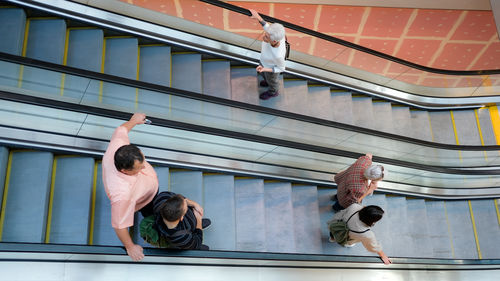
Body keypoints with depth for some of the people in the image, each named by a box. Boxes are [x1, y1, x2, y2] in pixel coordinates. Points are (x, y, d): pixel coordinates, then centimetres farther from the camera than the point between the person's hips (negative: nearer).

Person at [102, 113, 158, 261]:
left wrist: (133, 120, 6)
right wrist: (130, 247, -25)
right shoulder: (123, 195, -52)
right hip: (144, 201, -6)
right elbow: (119, 225, -40)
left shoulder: (118, 145, -39)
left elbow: (121, 129, -15)